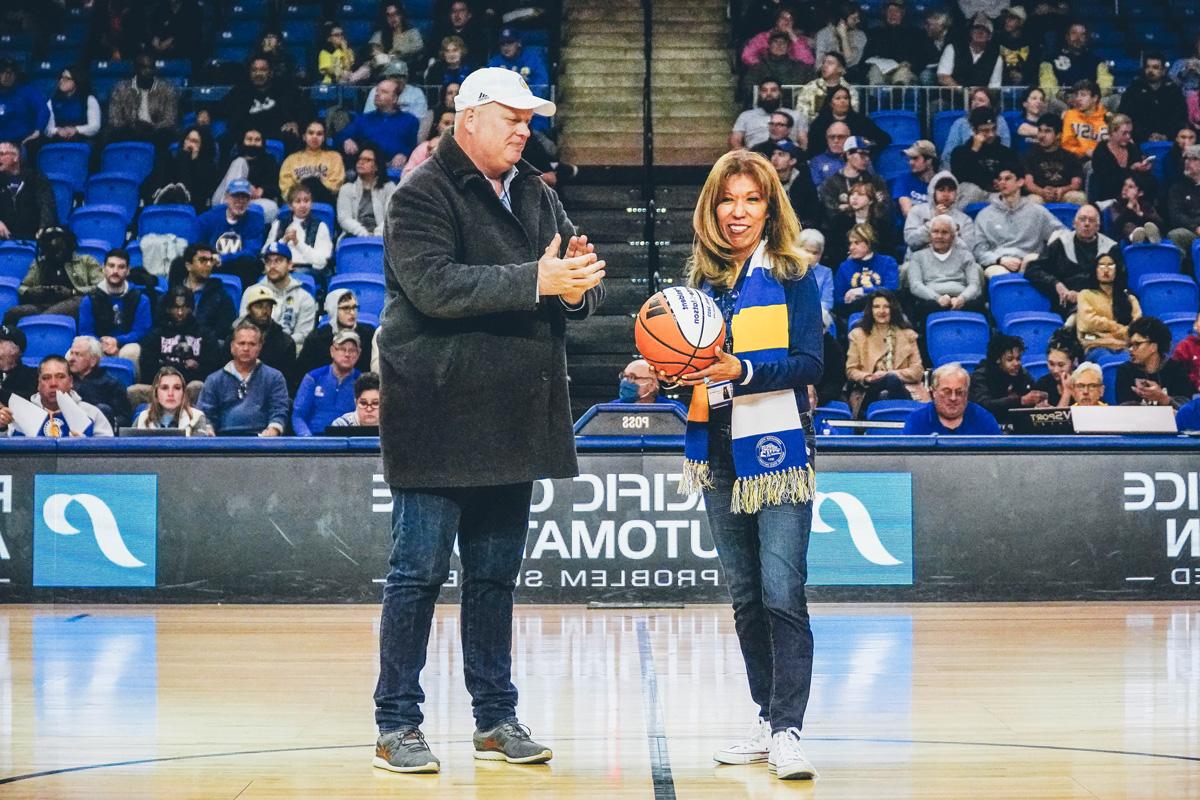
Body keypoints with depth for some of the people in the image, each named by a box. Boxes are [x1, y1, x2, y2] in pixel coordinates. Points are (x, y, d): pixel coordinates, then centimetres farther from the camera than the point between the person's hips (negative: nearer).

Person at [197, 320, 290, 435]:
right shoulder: (214, 380, 19)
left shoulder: (274, 377, 16)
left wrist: (273, 429, -17)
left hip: (261, 438, -1)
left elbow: (279, 412, 6)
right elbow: (204, 414, 12)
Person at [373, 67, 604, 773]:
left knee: (496, 576, 13)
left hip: (513, 421, 7)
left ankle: (497, 717, 21)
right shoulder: (425, 195, -7)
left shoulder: (538, 197, 16)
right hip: (439, 420, -7)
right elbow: (435, 285, -22)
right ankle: (397, 724, 5)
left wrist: (580, 282, -11)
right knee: (419, 575, -2)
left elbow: (585, 290, 14)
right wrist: (535, 280, -25)